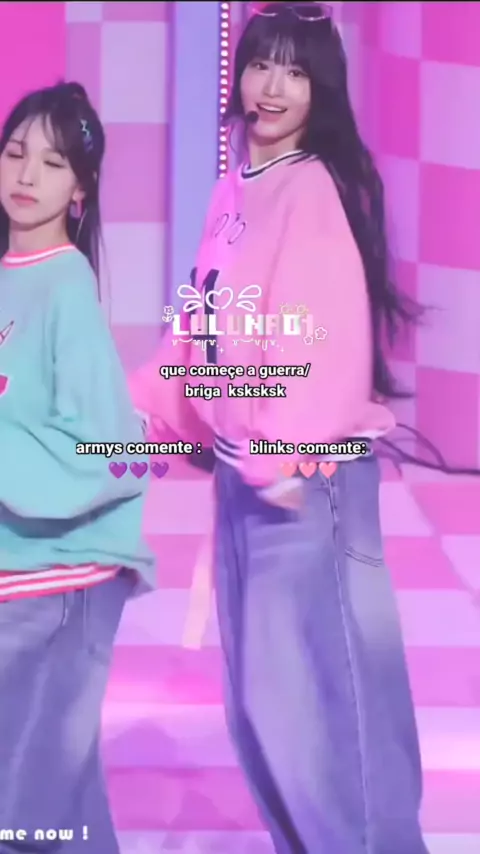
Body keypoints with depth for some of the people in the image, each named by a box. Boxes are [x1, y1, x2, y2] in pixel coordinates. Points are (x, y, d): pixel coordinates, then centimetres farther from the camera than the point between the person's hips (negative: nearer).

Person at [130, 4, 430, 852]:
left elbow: (329, 332, -23)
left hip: (308, 471, -9)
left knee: (315, 680, -4)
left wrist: (287, 455, -28)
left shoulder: (315, 186, -13)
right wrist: (144, 407, 14)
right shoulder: (235, 189, 13)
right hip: (243, 466, 9)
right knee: (259, 689, 16)